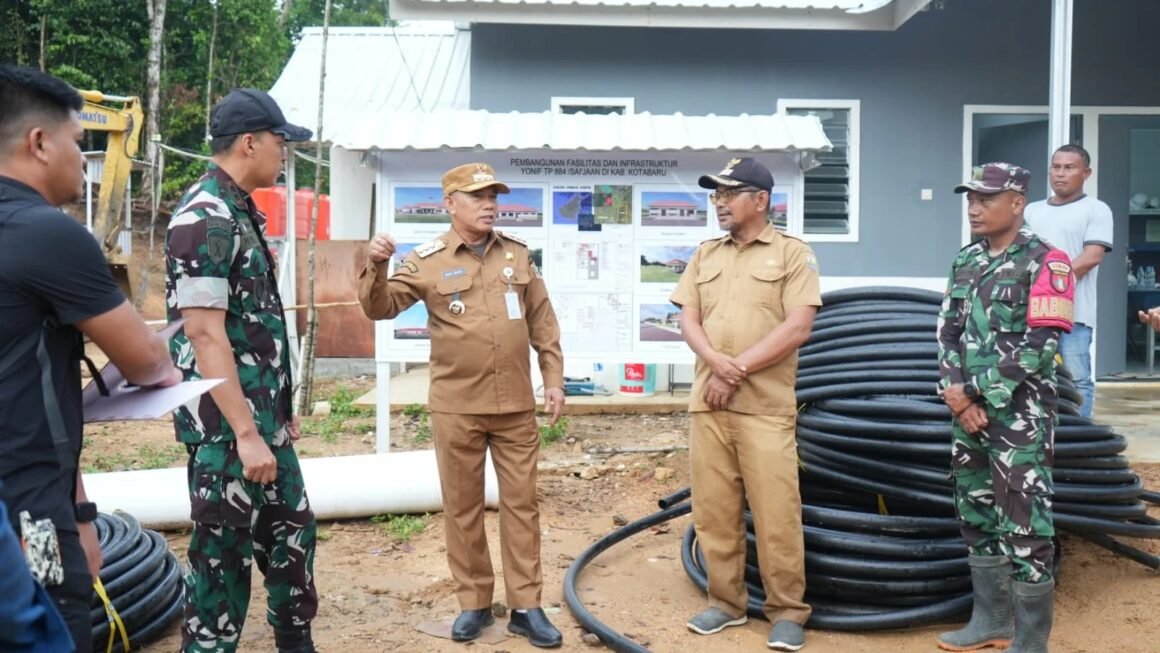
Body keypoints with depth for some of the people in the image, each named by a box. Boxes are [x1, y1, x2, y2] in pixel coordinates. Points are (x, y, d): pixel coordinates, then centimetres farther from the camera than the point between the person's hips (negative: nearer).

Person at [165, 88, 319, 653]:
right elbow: (205, 335, -23)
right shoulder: (204, 218, -18)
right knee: (224, 557, 3)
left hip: (264, 419, 10)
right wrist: (244, 432, -23)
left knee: (292, 531, 19)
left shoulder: (241, 211, 12)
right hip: (226, 428, -10)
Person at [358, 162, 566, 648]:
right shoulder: (427, 260, -1)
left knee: (521, 503, 7)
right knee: (462, 507, 8)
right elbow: (380, 307, -9)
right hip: (456, 409, -2)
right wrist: (376, 267, -28)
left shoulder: (517, 253, 8)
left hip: (516, 406, 2)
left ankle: (526, 606, 18)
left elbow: (542, 322, 11)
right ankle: (474, 603, 24)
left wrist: (553, 378, 8)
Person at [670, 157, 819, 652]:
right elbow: (689, 320, 9)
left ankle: (787, 611, 14)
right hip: (707, 403, 5)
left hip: (765, 406, -4)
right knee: (713, 509, 9)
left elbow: (797, 327, -9)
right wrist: (717, 362, -11)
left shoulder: (792, 254, 0)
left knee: (776, 513, -1)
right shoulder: (706, 255, 15)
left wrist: (737, 371, -10)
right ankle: (726, 601, 23)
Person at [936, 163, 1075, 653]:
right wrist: (955, 391, -6)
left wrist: (975, 391, -15)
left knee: (1024, 525, -3)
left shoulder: (1045, 262, -9)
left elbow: (1039, 344, -16)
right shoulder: (966, 261, 11)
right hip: (969, 411, 7)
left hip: (1020, 413, -7)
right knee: (977, 517, 15)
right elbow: (948, 331, 9)